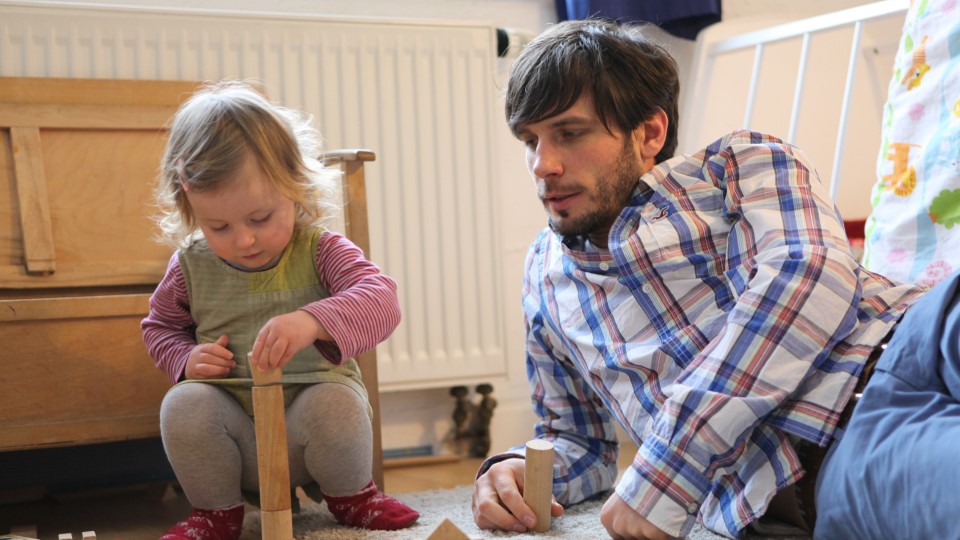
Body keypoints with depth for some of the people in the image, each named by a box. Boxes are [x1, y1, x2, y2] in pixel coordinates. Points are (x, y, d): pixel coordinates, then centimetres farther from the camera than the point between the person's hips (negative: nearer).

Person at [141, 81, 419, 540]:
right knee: (183, 404, -26)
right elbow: (159, 326, 18)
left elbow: (381, 300, -26)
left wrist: (313, 321, -46)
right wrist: (186, 358, -7)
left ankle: (349, 494, 1)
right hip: (232, 427, 2)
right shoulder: (191, 266, -1)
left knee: (338, 403, -33)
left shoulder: (320, 251, -10)